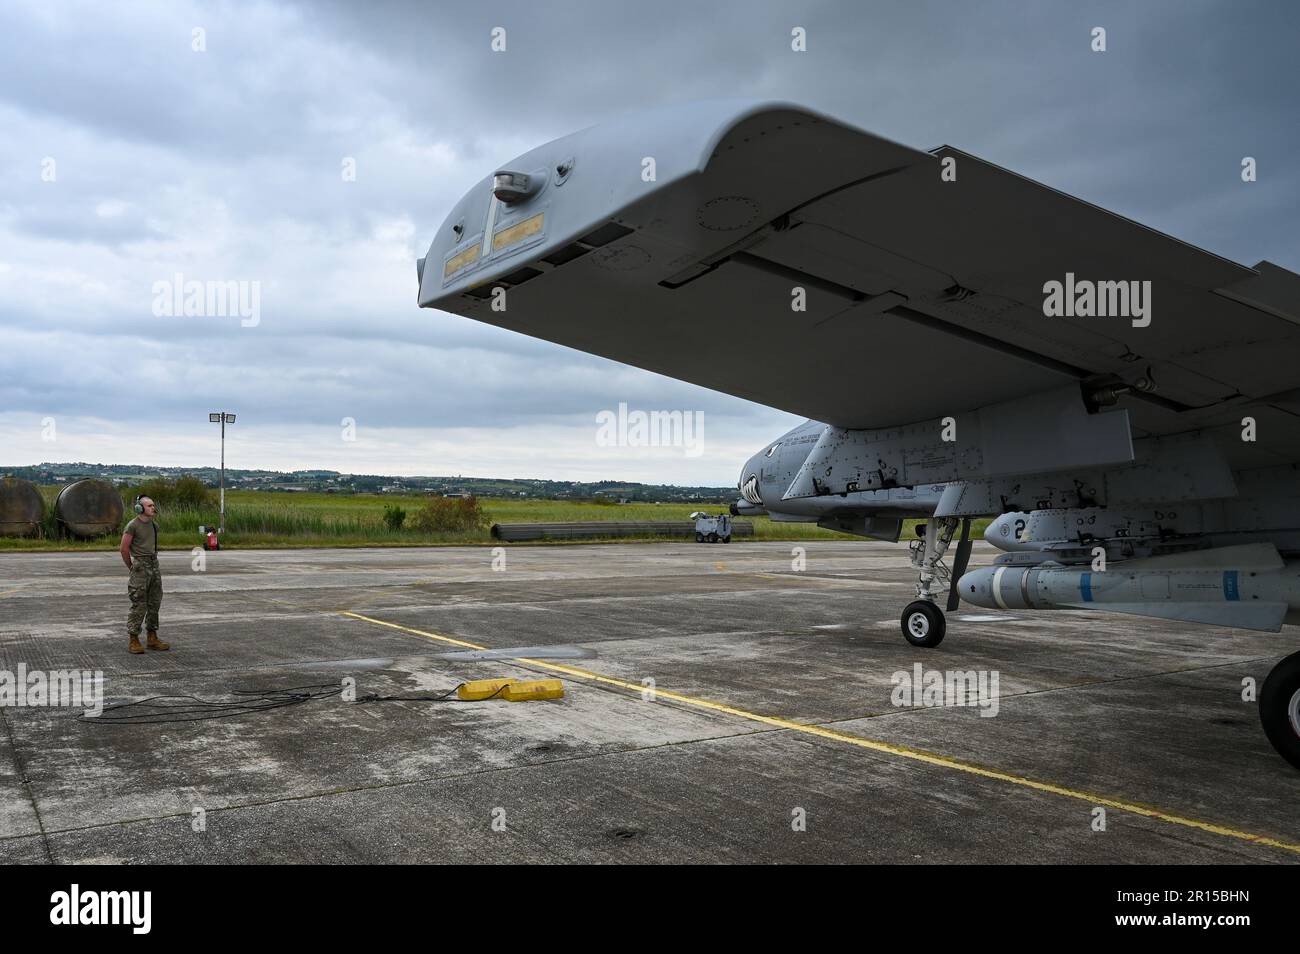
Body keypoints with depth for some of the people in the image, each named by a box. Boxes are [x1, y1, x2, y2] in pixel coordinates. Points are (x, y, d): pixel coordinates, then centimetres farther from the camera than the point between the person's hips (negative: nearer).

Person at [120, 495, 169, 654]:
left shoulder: (154, 525, 11)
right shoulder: (132, 526, -10)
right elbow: (124, 548, -8)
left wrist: (153, 560, 14)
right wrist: (132, 567, -1)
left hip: (154, 565, 7)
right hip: (140, 568, -7)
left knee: (154, 603, 9)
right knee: (139, 605, -6)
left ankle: (152, 639, 17)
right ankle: (133, 641, 1)